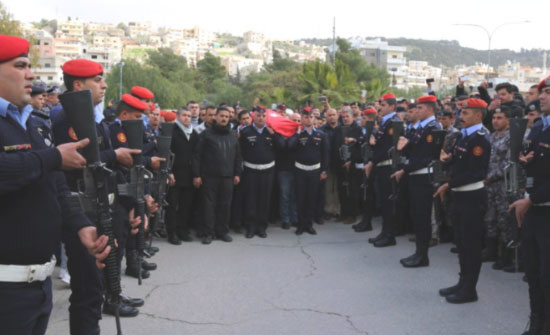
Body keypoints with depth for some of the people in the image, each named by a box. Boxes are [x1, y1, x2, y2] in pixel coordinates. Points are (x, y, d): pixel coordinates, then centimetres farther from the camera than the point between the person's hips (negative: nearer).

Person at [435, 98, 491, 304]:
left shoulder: (480, 139, -16)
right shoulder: (464, 135, 12)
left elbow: (473, 173, -22)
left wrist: (449, 185, -18)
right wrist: (450, 157, 2)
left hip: (472, 197, -9)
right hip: (460, 195, 9)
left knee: (471, 243, -1)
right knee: (461, 241, 16)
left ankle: (469, 290, 8)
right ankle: (463, 283, 28)